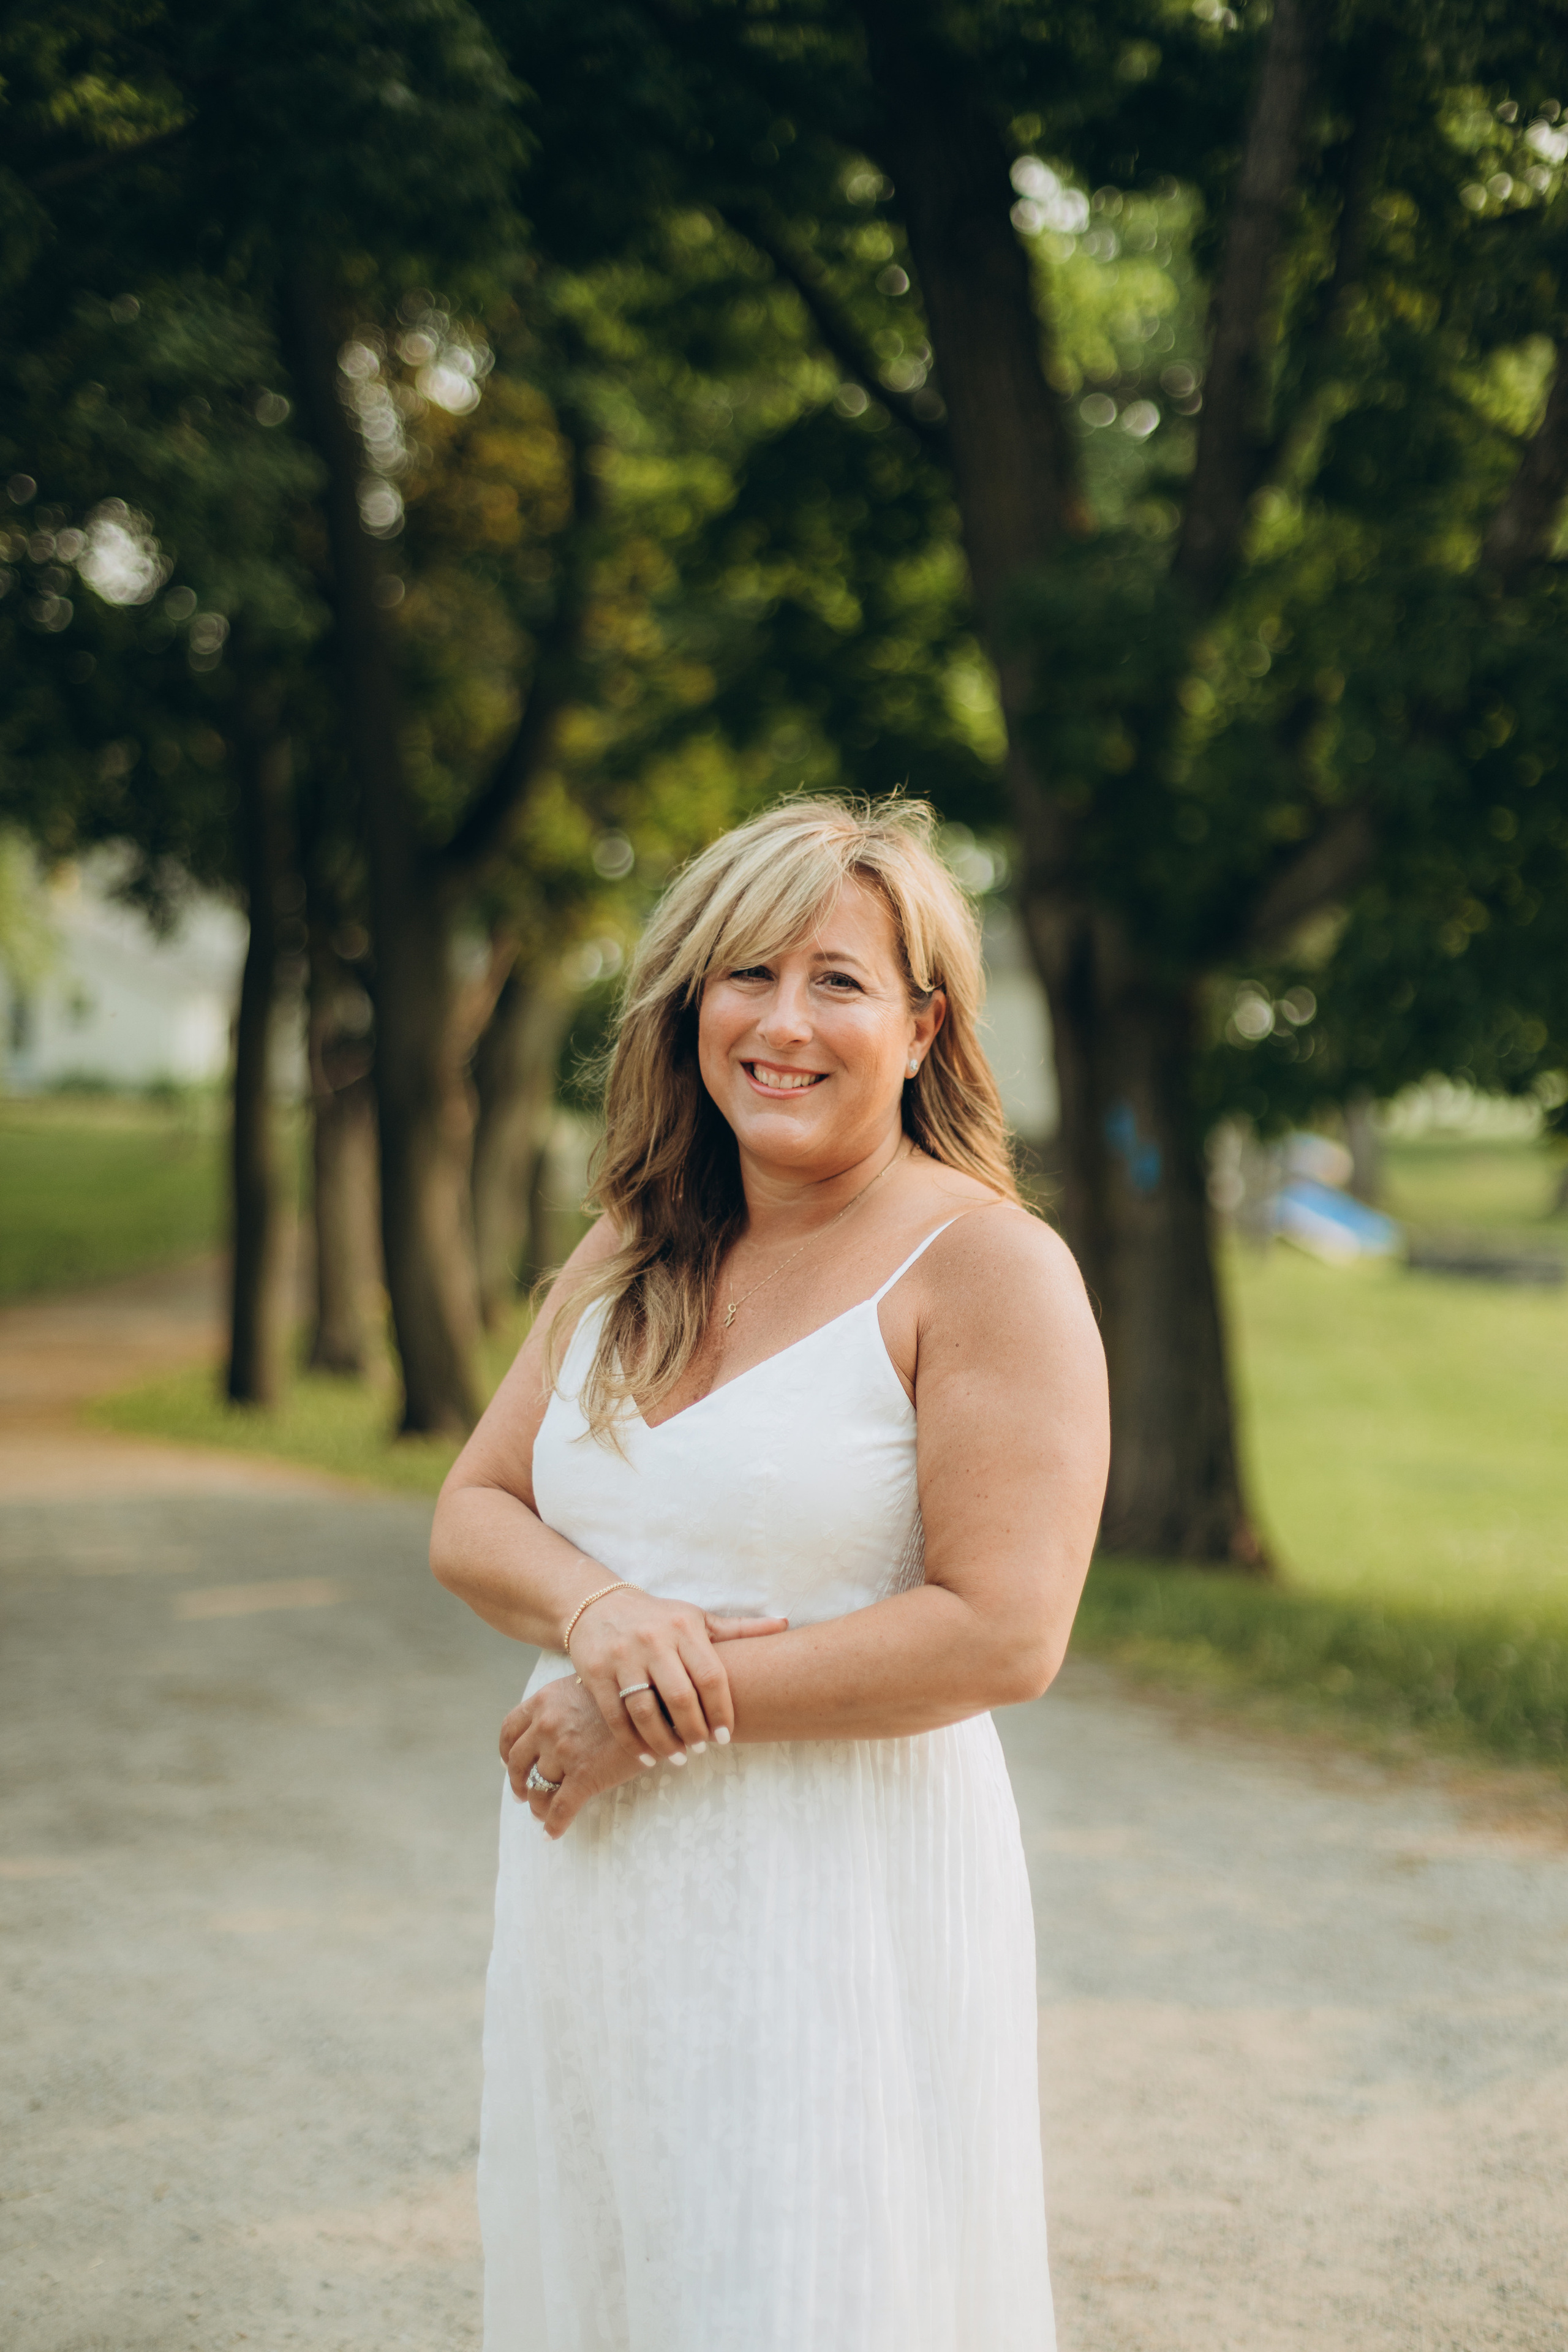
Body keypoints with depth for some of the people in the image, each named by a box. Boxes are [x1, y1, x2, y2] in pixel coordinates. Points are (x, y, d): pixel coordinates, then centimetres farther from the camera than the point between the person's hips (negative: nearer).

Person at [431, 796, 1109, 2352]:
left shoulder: (986, 1267, -10)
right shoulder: (629, 1261, 10)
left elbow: (1002, 1636, -17)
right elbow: (470, 1517, 10)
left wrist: (676, 1704, -16)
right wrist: (597, 1610, -13)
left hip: (845, 1888, -6)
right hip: (594, 1894, 6)